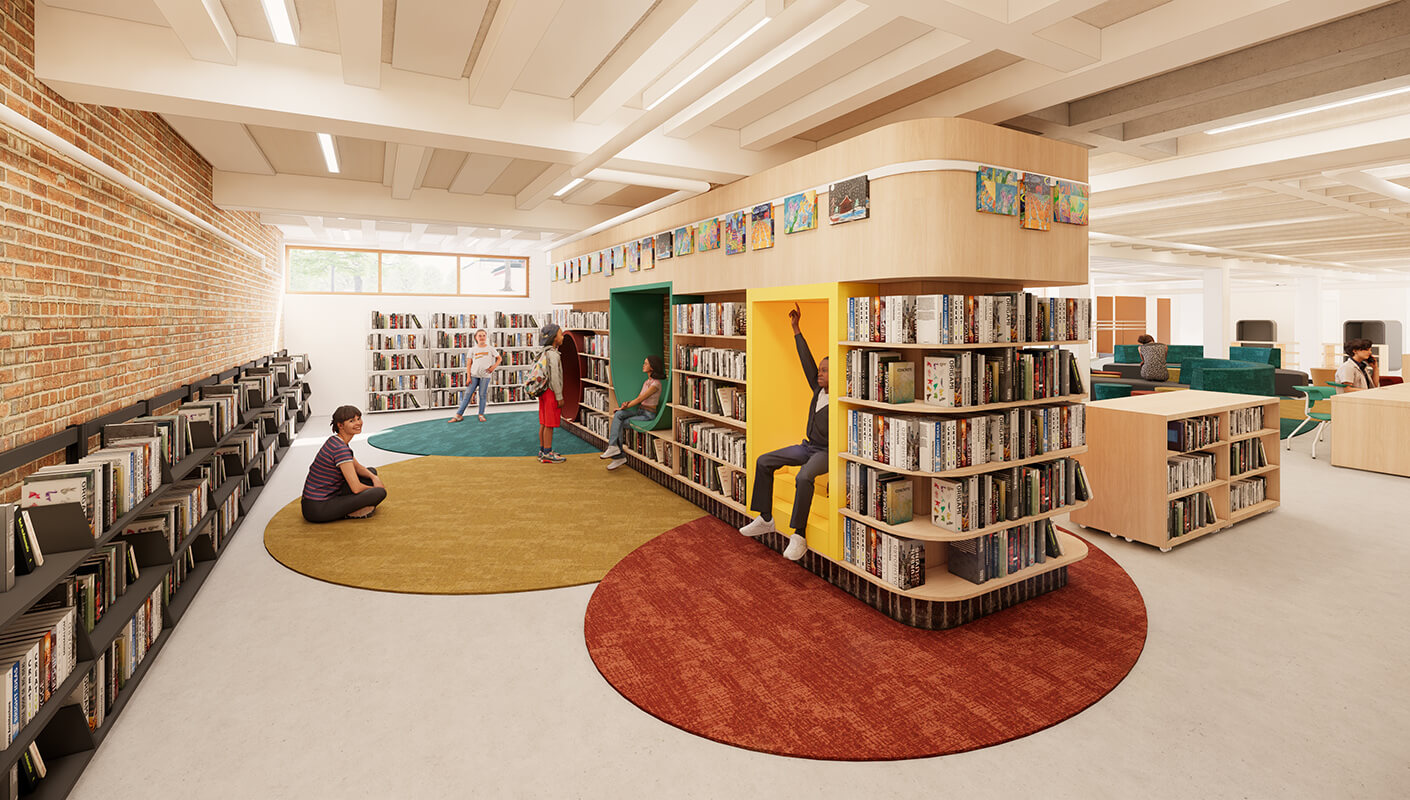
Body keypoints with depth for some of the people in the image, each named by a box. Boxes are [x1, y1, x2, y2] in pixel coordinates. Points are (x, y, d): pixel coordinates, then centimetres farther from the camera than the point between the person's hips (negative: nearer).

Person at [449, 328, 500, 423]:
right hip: (474, 375, 1)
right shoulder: (473, 350, 8)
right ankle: (459, 415, -3)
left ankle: (481, 415, 8)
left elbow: (499, 359, 15)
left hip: (485, 375, -1)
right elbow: (469, 364, 9)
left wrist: (494, 367, -2)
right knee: (467, 394, -3)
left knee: (482, 395, -1)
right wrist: (469, 376, -1)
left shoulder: (490, 349, 6)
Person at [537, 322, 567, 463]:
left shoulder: (545, 353, 13)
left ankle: (543, 451, 20)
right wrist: (559, 397, -17)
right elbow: (554, 377, -21)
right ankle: (547, 454, 0)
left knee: (544, 423, 13)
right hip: (551, 392, -9)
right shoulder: (553, 354, -17)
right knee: (549, 424, -4)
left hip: (544, 392, 9)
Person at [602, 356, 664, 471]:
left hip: (648, 415, -8)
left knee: (618, 425, -18)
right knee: (618, 415, -19)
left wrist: (624, 407, -9)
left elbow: (640, 399, -16)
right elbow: (638, 398, 14)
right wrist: (627, 403, -7)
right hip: (639, 411, 8)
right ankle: (613, 447, -25)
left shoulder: (655, 384, -15)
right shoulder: (646, 382, 15)